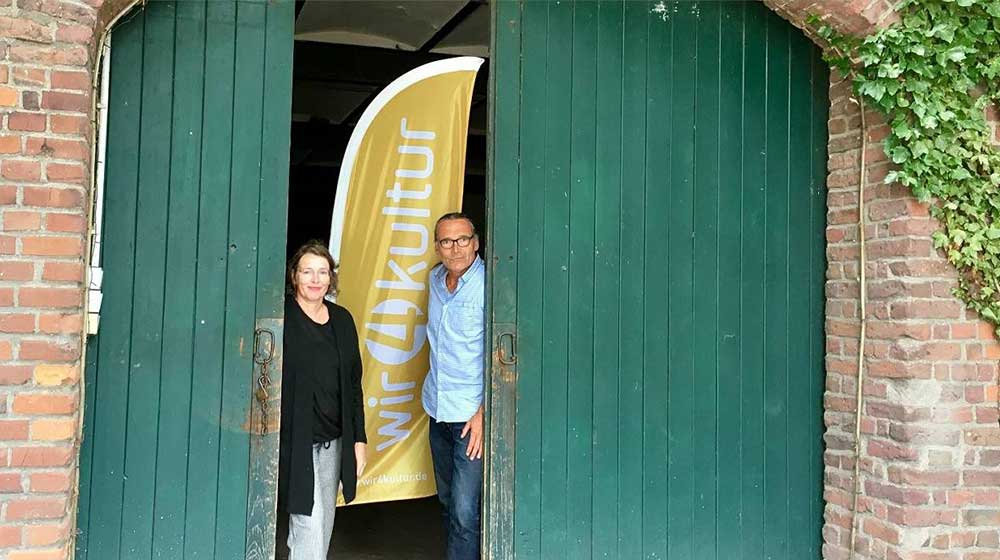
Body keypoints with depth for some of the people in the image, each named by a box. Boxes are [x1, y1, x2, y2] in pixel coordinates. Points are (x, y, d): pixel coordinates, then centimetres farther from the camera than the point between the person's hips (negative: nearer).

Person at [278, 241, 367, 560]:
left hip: (333, 443, 6)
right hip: (295, 442, -6)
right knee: (309, 527, -7)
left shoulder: (342, 320, 10)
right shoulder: (281, 318, -7)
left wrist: (359, 438, 11)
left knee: (322, 529, 13)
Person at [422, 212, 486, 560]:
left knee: (465, 511, -8)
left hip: (472, 415, -7)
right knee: (447, 501, 17)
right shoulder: (436, 279, 8)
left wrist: (484, 413, -20)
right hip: (438, 410, 8)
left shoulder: (488, 286, -14)